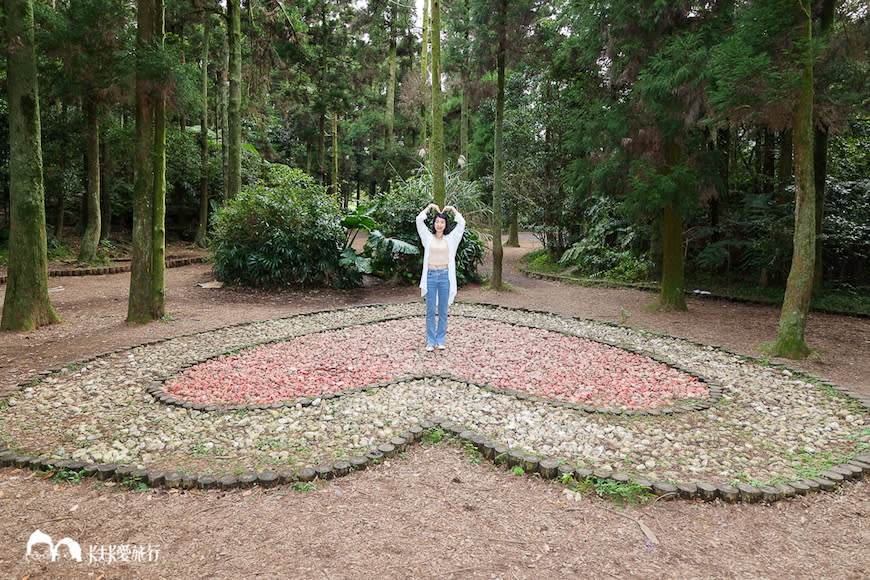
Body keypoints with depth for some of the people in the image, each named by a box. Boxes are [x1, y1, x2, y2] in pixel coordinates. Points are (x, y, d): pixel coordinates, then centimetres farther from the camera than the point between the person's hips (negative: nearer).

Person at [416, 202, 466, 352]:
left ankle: (441, 340, 16)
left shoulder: (450, 239, 8)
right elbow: (419, 220, 1)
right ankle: (430, 341, 9)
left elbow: (461, 223, 1)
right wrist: (429, 207, 9)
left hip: (445, 276, 0)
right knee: (430, 310, 2)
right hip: (430, 276, 0)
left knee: (443, 310, 6)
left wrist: (453, 209, 8)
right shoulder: (428, 238, 7)